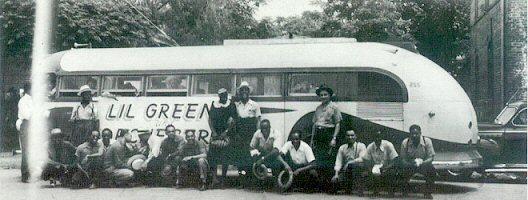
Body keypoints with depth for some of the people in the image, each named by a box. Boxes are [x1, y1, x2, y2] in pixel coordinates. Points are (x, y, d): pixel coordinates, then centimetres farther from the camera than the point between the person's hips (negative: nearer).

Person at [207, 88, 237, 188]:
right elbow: (210, 119, 8)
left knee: (225, 157, -3)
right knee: (213, 156, -6)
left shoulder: (230, 105, 3)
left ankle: (222, 179, 3)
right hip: (215, 133, 3)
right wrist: (213, 132, -4)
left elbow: (232, 120, -4)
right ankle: (214, 178, -6)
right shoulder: (214, 105, 12)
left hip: (226, 134, -3)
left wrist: (226, 132, -12)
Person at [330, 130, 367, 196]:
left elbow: (362, 158, -16)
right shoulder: (342, 148, 10)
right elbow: (338, 162, 3)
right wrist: (336, 174, -13)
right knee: (334, 180, -20)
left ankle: (359, 188, -25)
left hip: (358, 170, -4)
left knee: (356, 165, -37)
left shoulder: (361, 146, 0)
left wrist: (349, 163, -25)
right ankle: (348, 186, 11)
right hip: (345, 171, 4)